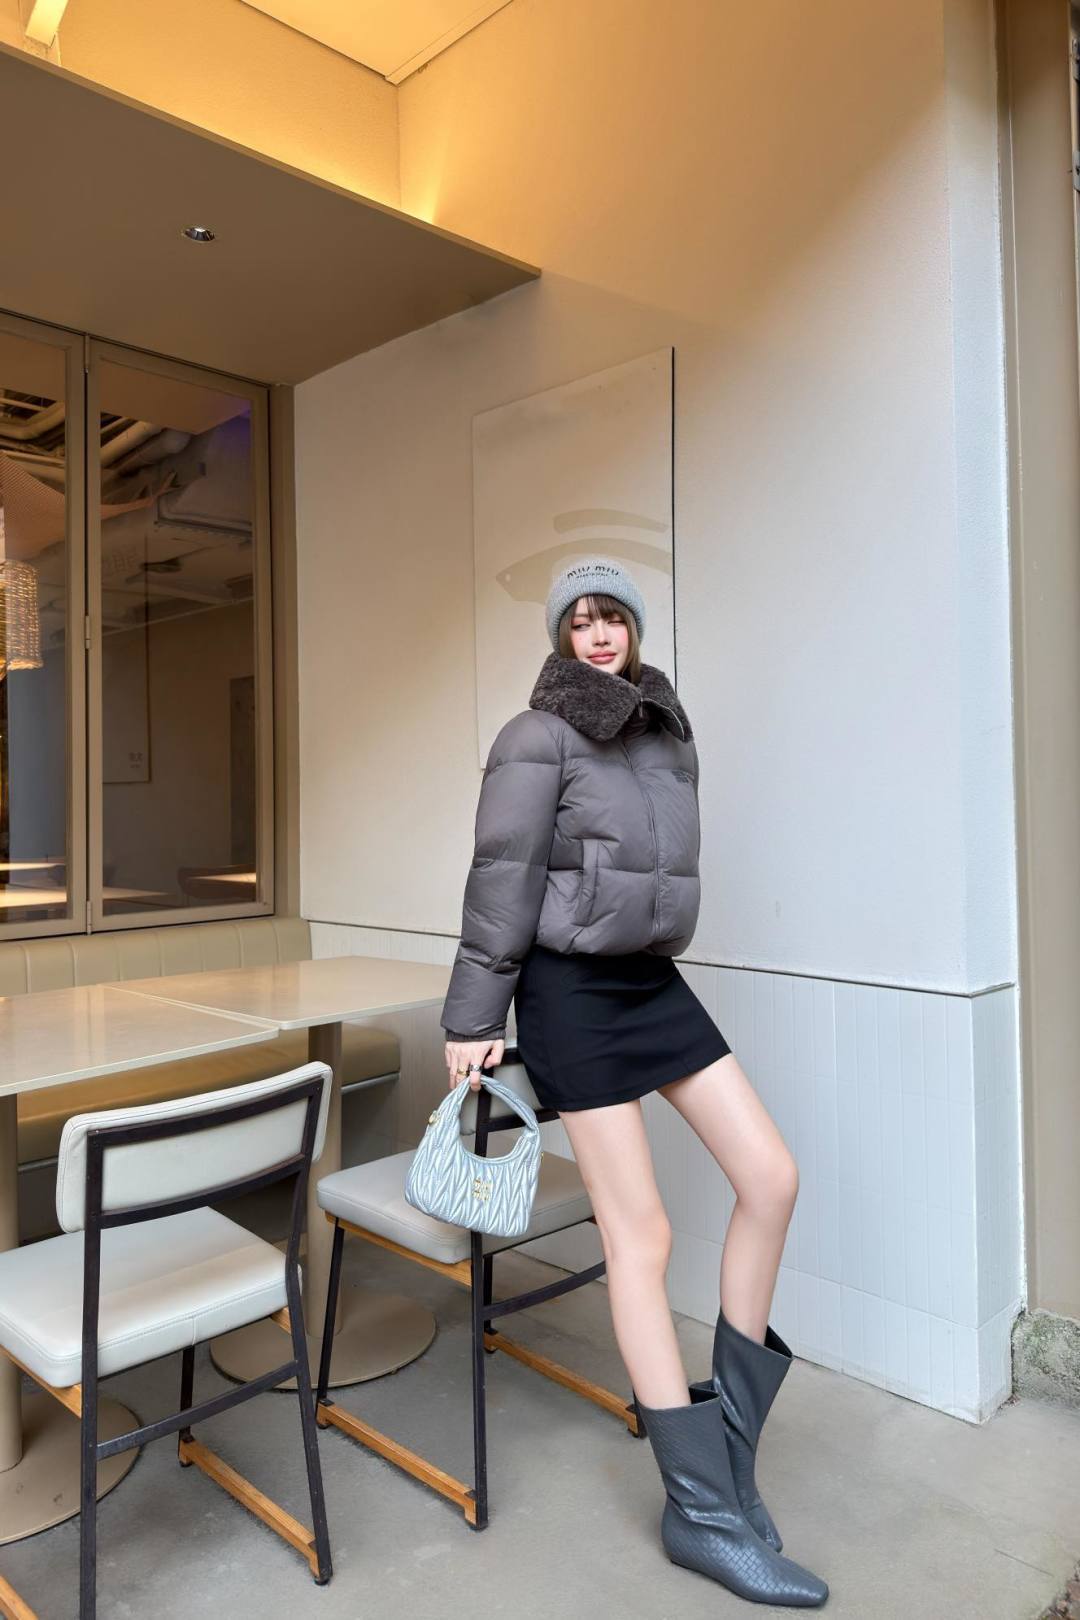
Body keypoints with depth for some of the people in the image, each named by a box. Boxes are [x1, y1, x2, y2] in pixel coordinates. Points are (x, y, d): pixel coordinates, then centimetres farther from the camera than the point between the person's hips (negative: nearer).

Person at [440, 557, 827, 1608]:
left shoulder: (668, 734, 11)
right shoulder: (539, 737, -9)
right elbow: (501, 883, -11)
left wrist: (649, 957, 17)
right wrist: (473, 1019, -10)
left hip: (654, 981, 7)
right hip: (571, 991, -7)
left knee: (771, 1176, 2)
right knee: (640, 1234, -2)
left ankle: (731, 1423, 22)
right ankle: (702, 1510, 13)